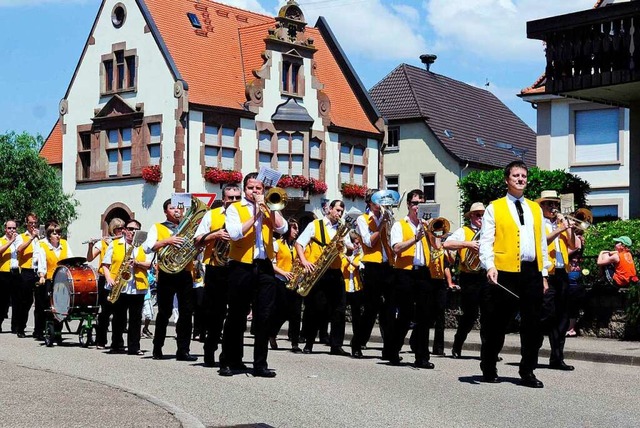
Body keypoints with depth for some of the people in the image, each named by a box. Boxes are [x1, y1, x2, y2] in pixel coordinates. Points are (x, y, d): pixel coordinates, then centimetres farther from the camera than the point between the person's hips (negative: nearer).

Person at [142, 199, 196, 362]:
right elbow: (147, 247, -6)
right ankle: (157, 349, 11)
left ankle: (183, 350, 2)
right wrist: (167, 241, -17)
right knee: (164, 312, 0)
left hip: (185, 273, 3)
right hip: (167, 273, -3)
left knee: (187, 312, -1)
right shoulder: (158, 228, 9)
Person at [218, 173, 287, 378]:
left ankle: (260, 364, 7)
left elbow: (282, 228, -3)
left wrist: (268, 208, -9)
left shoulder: (268, 208, 14)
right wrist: (254, 216, -16)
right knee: (236, 316, 4)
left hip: (264, 267, 3)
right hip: (241, 267, -3)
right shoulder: (235, 208, 4)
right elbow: (235, 233, -13)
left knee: (264, 317, 1)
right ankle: (229, 362, 14)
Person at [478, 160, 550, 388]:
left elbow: (542, 243, 18)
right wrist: (489, 266, -18)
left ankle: (527, 372, 11)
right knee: (496, 324, 4)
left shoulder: (535, 208, 18)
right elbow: (485, 241, -3)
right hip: (505, 273, -4)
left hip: (532, 272, 4)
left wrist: (543, 274, 12)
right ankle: (488, 368, 18)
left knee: (533, 325, 3)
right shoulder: (494, 208, 5)